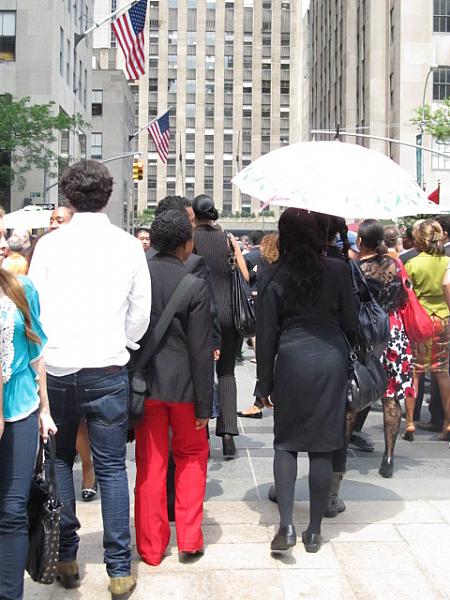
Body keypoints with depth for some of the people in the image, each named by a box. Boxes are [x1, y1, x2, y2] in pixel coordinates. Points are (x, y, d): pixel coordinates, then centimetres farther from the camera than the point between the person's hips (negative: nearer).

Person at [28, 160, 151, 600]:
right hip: (108, 370, 0)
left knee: (58, 460, 17)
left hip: (55, 369, 1)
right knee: (111, 468, 7)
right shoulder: (129, 246, -1)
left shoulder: (49, 244, -3)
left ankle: (65, 558, 22)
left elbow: (32, 307, 0)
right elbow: (141, 316, 2)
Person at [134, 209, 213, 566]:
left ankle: (151, 546, 21)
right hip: (183, 383, -2)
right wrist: (204, 404, -5)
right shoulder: (195, 285, -13)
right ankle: (189, 539, 20)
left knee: (150, 463, 12)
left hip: (144, 381, 3)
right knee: (192, 456, 17)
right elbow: (201, 350, -12)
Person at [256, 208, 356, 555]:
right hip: (332, 362, 1)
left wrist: (265, 383, 6)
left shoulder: (275, 277, -2)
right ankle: (314, 530, 15)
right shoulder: (338, 270, 0)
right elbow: (350, 323, 4)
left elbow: (266, 335, 0)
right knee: (323, 447, 7)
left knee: (286, 442, 12)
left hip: (292, 361, -1)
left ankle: (286, 525, -1)